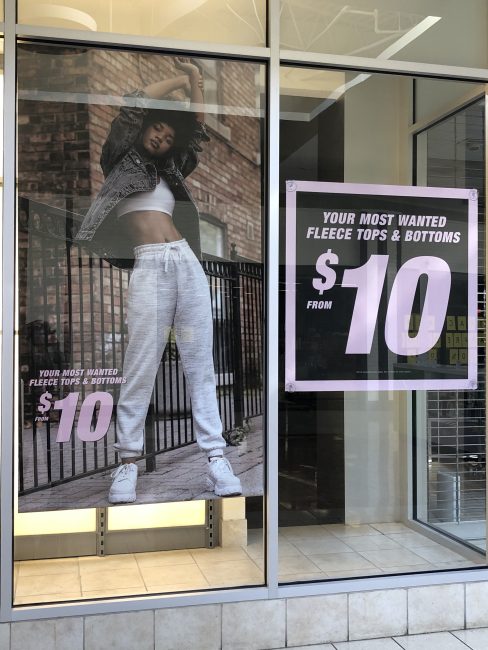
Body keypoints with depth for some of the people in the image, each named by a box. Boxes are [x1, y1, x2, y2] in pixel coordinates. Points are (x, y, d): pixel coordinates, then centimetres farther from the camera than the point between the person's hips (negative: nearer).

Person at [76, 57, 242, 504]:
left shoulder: (169, 173, 27)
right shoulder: (121, 162, 17)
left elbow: (198, 132, 27)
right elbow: (133, 108, 8)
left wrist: (195, 79, 25)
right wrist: (178, 80, 18)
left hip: (188, 263, 5)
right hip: (150, 268, -4)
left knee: (201, 364, -1)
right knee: (141, 367, -9)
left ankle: (216, 458, -2)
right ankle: (128, 462, -3)